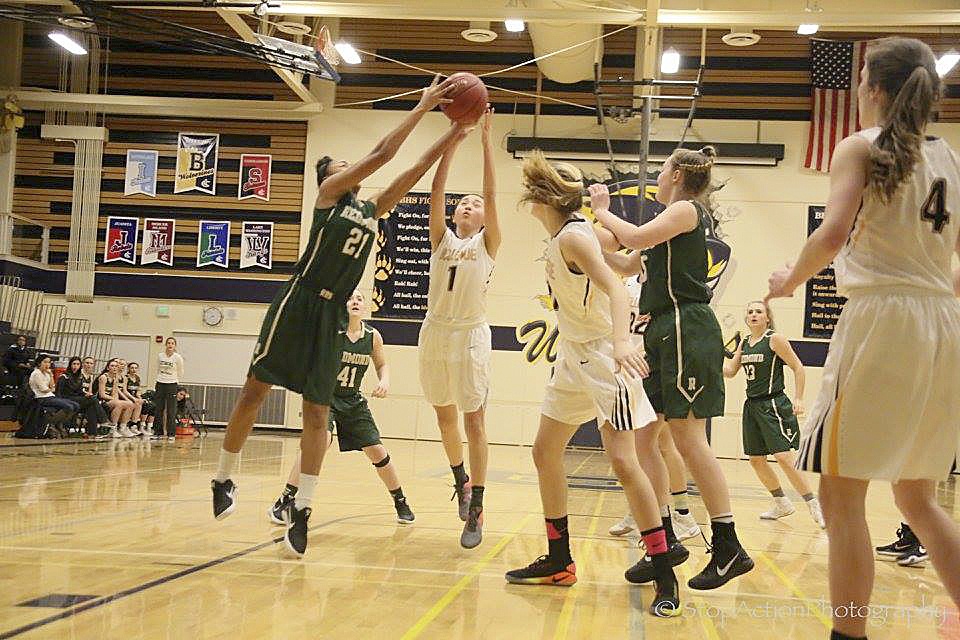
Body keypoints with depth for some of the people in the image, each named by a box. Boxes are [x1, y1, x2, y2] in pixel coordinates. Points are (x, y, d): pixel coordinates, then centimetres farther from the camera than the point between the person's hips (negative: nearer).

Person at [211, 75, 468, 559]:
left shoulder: (373, 209, 19)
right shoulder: (329, 190, 2)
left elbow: (414, 170, 15)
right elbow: (381, 155, -6)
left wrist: (454, 134, 8)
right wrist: (423, 106, -6)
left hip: (332, 313, 5)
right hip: (298, 302, -5)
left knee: (318, 412, 1)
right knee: (255, 390, -1)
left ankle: (301, 509, 3)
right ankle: (223, 480, 15)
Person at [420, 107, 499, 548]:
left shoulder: (488, 243, 5)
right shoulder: (441, 239, 11)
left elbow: (492, 194, -5)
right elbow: (437, 191, 1)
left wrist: (486, 139, -9)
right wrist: (452, 140, -6)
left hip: (470, 333, -3)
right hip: (435, 331, 3)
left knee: (473, 420, -4)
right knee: (445, 416, 14)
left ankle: (476, 512, -2)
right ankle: (461, 480, 37)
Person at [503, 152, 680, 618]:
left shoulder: (572, 236, -18)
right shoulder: (558, 238, 8)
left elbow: (615, 288, -31)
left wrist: (620, 341, -45)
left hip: (604, 356, -10)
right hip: (573, 355, 10)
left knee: (622, 461, -16)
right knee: (545, 452, 11)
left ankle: (664, 577, -9)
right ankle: (559, 562, 22)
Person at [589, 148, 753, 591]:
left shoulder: (686, 209, -4)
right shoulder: (673, 224, 23)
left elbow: (637, 238, -19)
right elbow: (627, 265, 26)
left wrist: (604, 213, -2)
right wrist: (597, 223, 21)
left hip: (686, 329, -10)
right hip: (663, 333, 10)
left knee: (688, 438, -11)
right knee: (643, 436, 6)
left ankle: (729, 548, -7)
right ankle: (665, 539, 9)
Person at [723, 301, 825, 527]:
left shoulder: (775, 339, -8)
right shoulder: (744, 343, 12)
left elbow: (798, 368, -8)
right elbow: (730, 371, 14)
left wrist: (798, 399, -13)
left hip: (774, 404, -8)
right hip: (752, 405, 8)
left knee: (784, 457, -16)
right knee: (756, 459, 10)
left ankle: (814, 506, -9)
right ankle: (782, 504, 24)